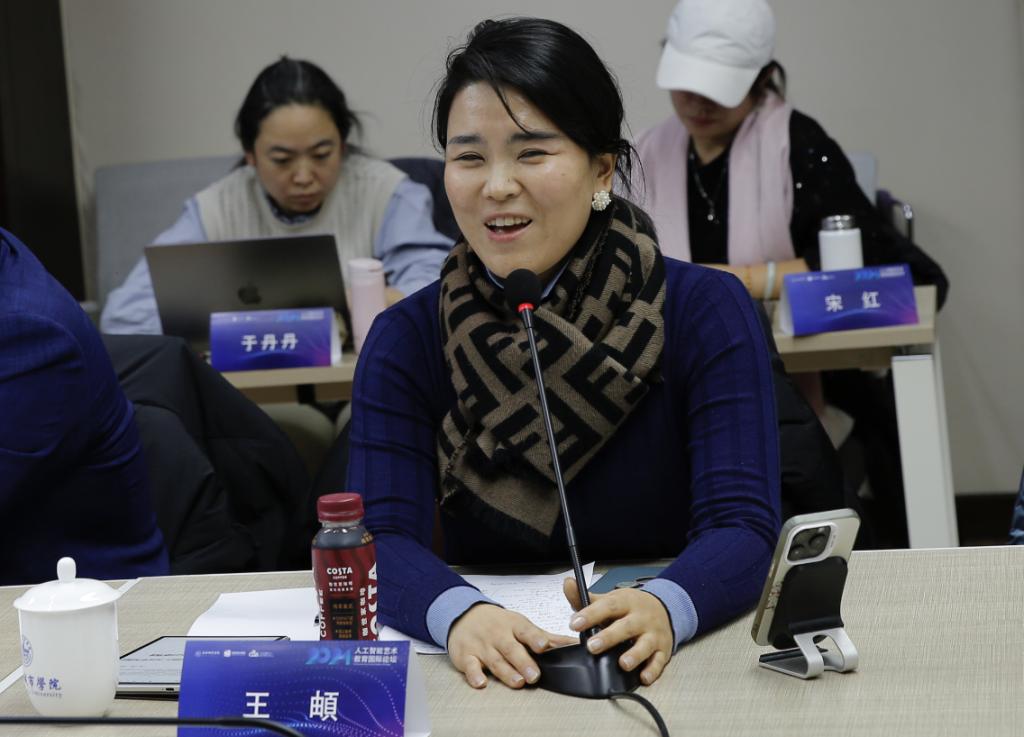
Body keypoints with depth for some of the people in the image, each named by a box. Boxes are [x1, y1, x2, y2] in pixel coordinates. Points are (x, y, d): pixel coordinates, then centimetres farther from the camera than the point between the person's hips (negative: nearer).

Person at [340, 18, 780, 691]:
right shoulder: (406, 339, 1)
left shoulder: (708, 312, 0)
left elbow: (742, 525, -10)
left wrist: (663, 609, -32)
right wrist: (458, 614, -31)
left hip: (670, 669, 1)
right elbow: (384, 535, -10)